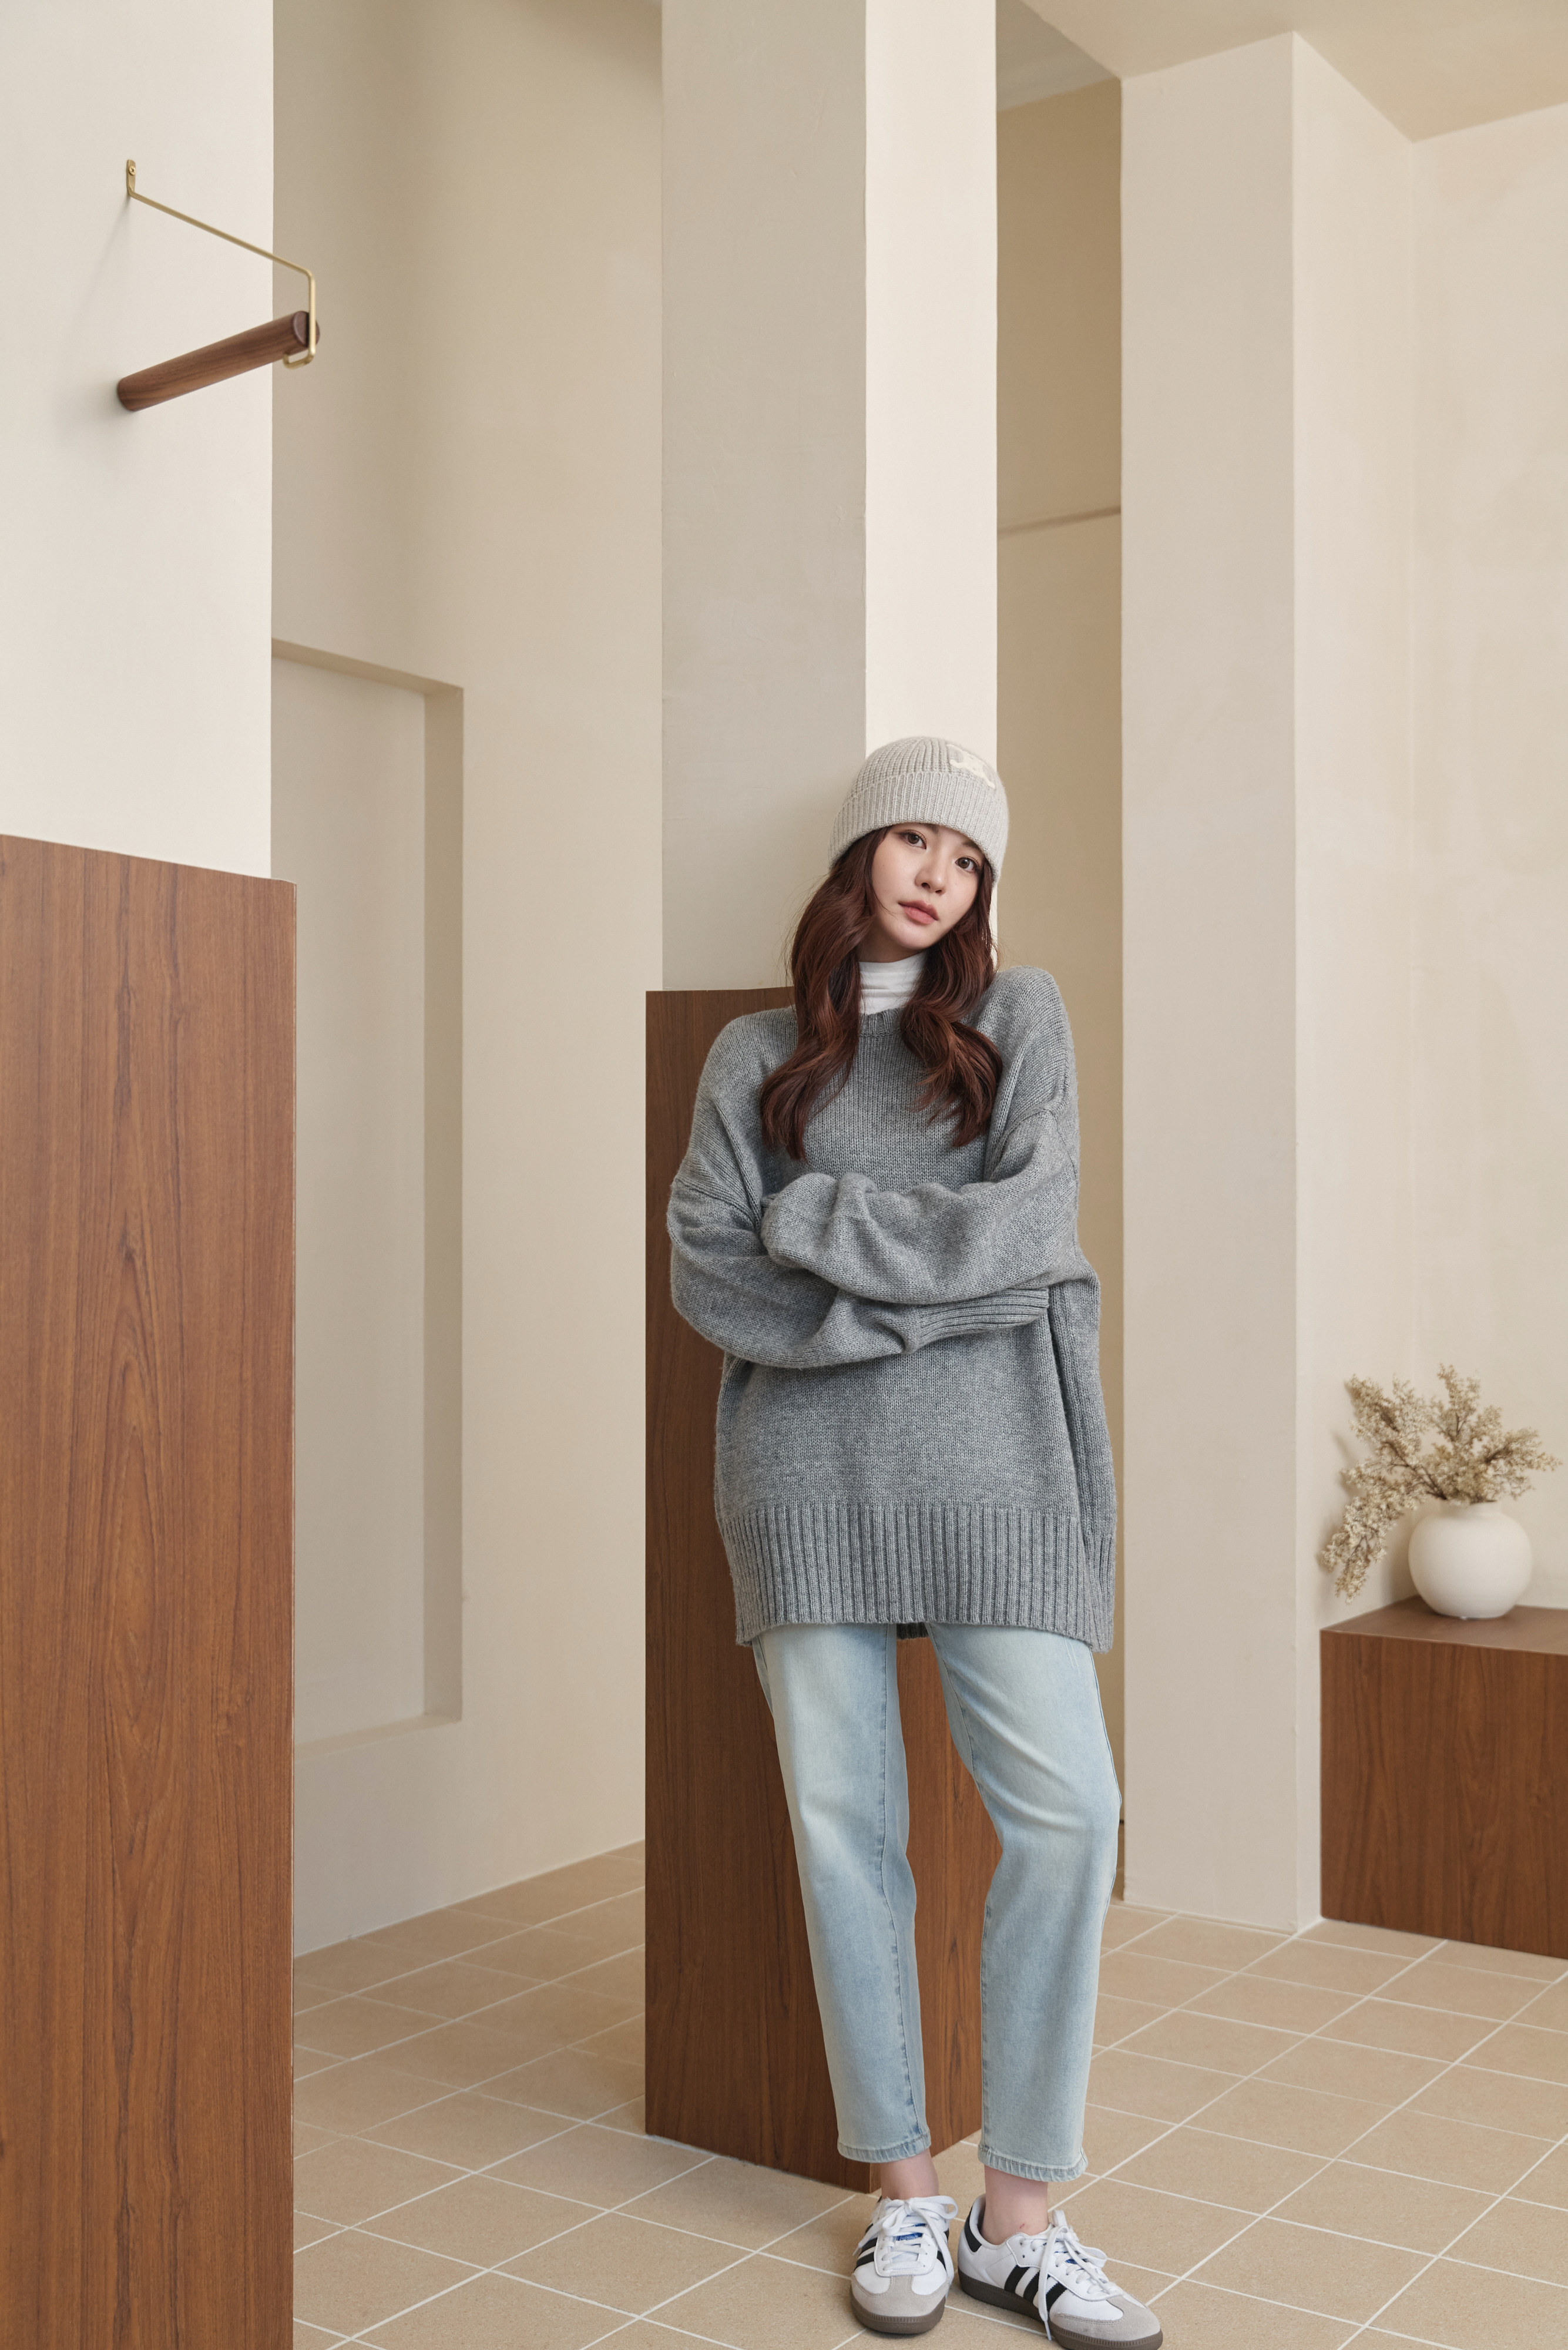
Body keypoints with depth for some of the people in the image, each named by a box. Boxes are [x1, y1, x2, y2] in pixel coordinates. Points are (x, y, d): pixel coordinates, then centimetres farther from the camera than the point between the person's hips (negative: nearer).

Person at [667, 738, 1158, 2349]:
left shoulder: (1016, 1019, 10)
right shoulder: (756, 1055, 12)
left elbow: (1030, 1231, -4)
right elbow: (703, 1268, 0)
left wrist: (817, 1221, -6)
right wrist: (922, 1295, -9)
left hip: (985, 1459, 0)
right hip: (805, 1465, 1)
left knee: (1066, 1810, -7)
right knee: (842, 1820, 2)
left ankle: (1020, 2218, 6)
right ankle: (904, 2199, 17)